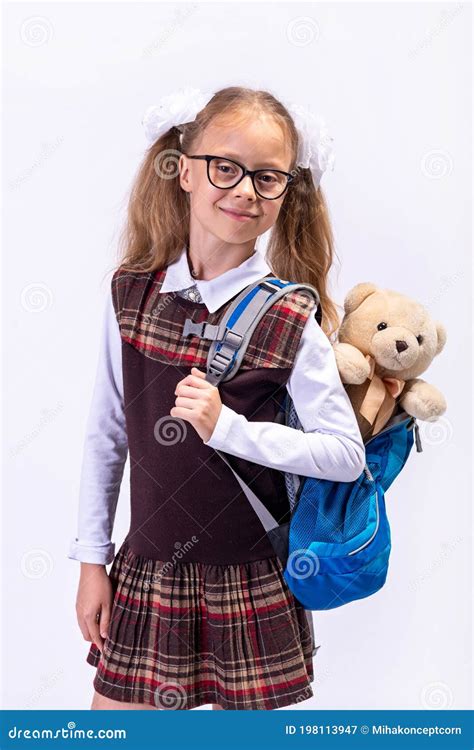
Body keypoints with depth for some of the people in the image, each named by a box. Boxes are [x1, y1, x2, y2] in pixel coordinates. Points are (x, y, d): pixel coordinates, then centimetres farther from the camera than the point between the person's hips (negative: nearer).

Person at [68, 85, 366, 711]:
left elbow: (348, 454, -11)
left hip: (250, 583, -2)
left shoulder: (291, 322, -12)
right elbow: (105, 436, 3)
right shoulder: (132, 293, -3)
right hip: (146, 571, 3)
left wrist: (228, 427, -21)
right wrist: (92, 560, 5)